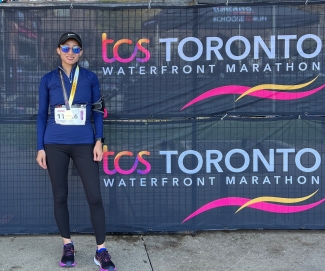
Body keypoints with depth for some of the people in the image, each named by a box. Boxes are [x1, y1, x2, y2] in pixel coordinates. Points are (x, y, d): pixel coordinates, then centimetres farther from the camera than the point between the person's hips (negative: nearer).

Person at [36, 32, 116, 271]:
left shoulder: (90, 78, 4)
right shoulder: (48, 79, 5)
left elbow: (98, 111, 6)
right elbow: (42, 115, 7)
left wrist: (99, 141, -3)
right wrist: (40, 147, 3)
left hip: (84, 144, -1)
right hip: (55, 145, 1)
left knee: (95, 197, -4)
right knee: (60, 196, 8)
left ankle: (101, 251, 7)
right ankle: (68, 246, 23)